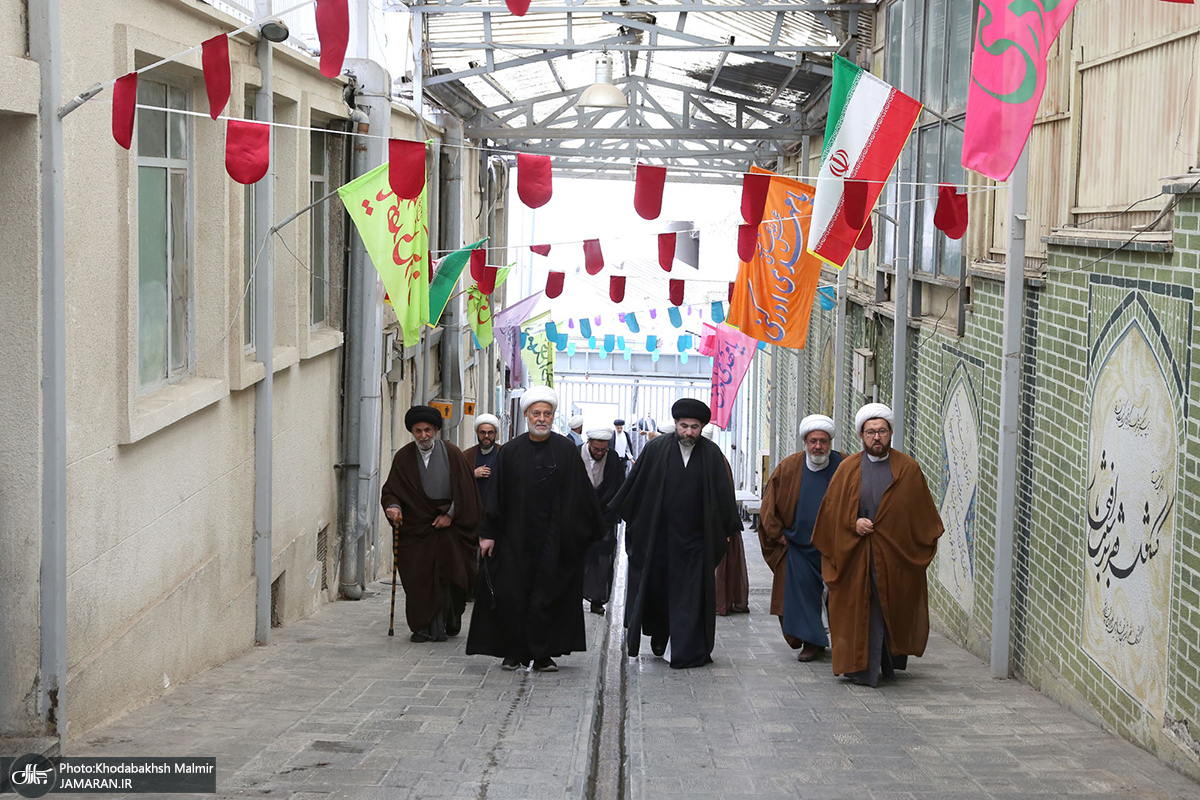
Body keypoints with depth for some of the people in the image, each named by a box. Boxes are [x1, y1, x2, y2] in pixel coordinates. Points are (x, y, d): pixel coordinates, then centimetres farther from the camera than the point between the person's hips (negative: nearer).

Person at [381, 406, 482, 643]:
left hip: (448, 526, -1)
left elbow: (465, 490, 3)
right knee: (417, 580, -3)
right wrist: (393, 506, -17)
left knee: (447, 577, -8)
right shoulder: (403, 457, 4)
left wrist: (451, 514, -5)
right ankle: (422, 627, 4)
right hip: (415, 528, 1)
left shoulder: (452, 454, 0)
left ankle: (444, 625, 4)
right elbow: (391, 490, 4)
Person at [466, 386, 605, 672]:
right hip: (516, 538, 1)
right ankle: (514, 653, 11)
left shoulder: (566, 450, 1)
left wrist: (594, 531, 1)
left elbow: (582, 494, 2)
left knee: (548, 595, 1)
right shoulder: (510, 452, 3)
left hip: (554, 538, -1)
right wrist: (488, 533, -1)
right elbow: (496, 495, 3)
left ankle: (543, 654, 9)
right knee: (512, 595, 1)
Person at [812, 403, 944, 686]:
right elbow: (832, 509, 5)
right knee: (861, 610, -1)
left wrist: (921, 546, -1)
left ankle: (891, 663, 24)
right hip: (856, 555, 0)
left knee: (895, 608, 6)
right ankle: (863, 669, 5)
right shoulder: (848, 469, 4)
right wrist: (853, 524, -11)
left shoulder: (908, 469, 3)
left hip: (897, 556, 0)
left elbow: (923, 514, 7)